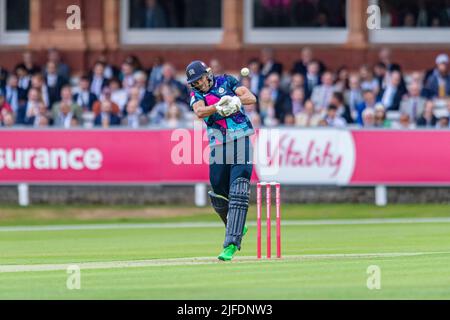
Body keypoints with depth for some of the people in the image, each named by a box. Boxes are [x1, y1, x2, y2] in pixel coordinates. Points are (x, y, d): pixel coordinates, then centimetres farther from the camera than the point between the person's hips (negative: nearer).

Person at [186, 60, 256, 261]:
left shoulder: (226, 82, 7)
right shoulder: (196, 95, 9)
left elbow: (251, 98, -2)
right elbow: (200, 112, -13)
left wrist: (236, 100, -22)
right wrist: (217, 107, -31)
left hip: (241, 141, -3)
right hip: (218, 145, 3)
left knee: (238, 193, -13)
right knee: (218, 195, 6)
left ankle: (231, 244, -18)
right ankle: (236, 227, 35)